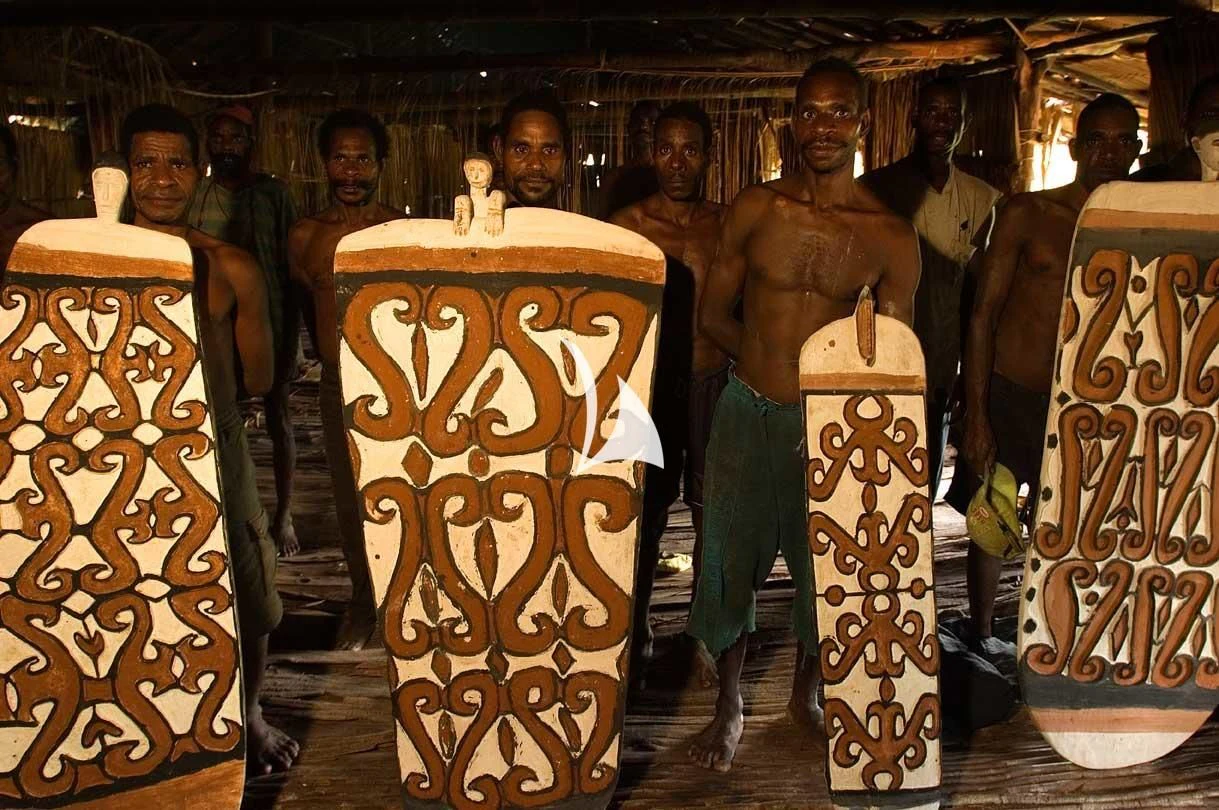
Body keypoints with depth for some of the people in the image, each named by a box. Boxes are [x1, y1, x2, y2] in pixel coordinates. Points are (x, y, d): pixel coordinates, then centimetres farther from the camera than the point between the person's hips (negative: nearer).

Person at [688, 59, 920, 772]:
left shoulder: (892, 237, -3)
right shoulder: (756, 209, -1)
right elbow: (713, 313, 7)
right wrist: (778, 360, -3)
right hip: (747, 411, 1)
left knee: (825, 566, 11)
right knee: (732, 560, 8)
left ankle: (808, 693, 40)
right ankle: (731, 707, 30)